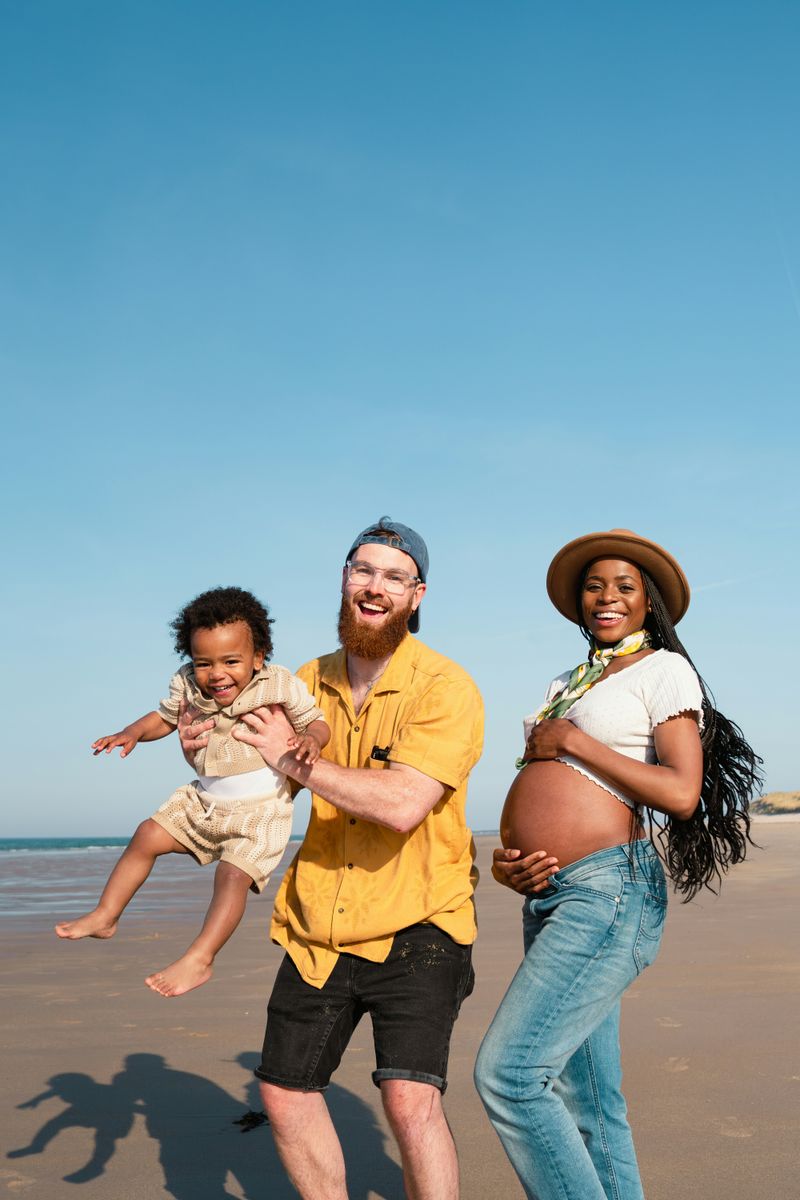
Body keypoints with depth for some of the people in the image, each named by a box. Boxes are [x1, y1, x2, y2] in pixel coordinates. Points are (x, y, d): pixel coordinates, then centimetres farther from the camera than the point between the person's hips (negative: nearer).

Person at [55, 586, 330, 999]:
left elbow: (317, 722, -10)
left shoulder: (280, 684, -17)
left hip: (260, 809, -6)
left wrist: (310, 738, -34)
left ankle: (200, 959, -13)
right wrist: (132, 733, -6)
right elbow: (165, 717, 12)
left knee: (233, 873, -20)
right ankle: (105, 916, 20)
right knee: (146, 837, 6)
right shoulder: (188, 686, -5)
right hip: (203, 800, 6)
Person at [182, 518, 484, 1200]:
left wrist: (296, 760, -23)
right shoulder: (309, 683, 4)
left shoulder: (445, 689, -15)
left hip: (414, 924, -6)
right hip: (317, 927, 6)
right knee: (284, 1092, 15)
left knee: (410, 1098, -20)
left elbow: (402, 805, -28)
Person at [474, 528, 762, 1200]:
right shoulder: (568, 684, 22)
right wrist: (507, 860, 3)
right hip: (548, 896, 8)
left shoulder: (663, 670, 0)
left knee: (507, 1073, -16)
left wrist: (574, 742, -9)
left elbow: (683, 793, -11)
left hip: (609, 891, -8)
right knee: (587, 1102, 11)